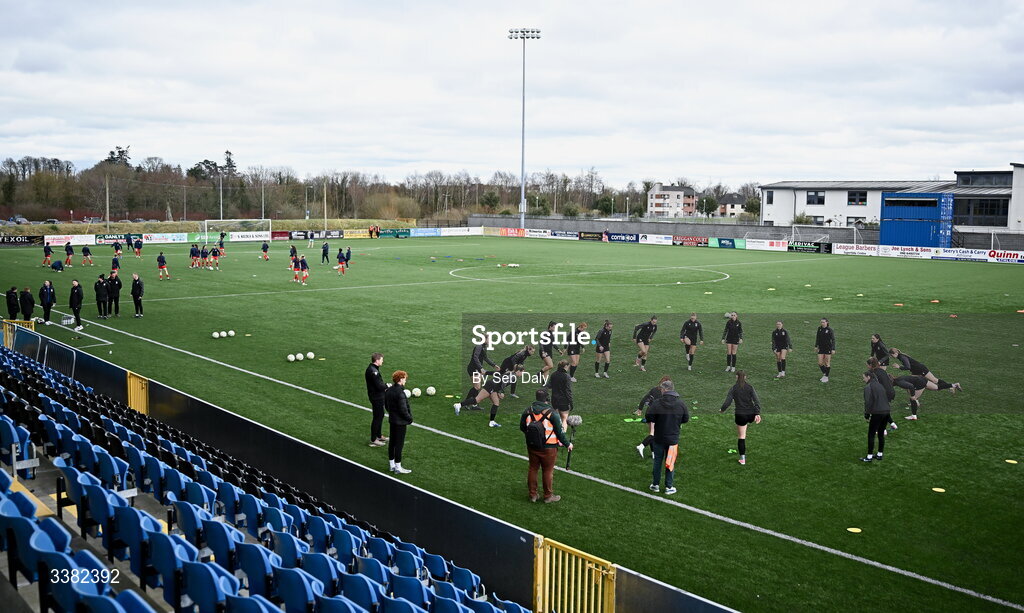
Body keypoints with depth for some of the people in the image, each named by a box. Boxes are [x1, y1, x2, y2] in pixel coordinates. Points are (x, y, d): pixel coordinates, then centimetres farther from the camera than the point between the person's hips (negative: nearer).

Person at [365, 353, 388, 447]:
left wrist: (384, 387, 1)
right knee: (377, 417, -2)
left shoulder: (371, 369, 9)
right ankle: (373, 440, 5)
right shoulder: (373, 371, -24)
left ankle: (379, 436, 35)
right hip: (376, 398, -10)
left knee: (380, 415, 21)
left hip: (377, 396, 10)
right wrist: (387, 386, -8)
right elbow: (379, 386, -26)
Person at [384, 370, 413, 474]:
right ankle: (398, 467, 6)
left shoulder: (388, 390, 4)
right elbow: (403, 409, -21)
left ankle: (392, 464, 26)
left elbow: (386, 406, 13)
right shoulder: (400, 392, -23)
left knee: (392, 442, 16)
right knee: (399, 443, 0)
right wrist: (410, 419, -8)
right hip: (400, 422, -9)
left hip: (392, 420, 9)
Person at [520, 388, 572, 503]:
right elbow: (560, 432, -13)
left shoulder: (527, 411, -7)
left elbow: (522, 427, 6)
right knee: (548, 471, 11)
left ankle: (533, 495, 28)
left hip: (531, 446, 4)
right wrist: (567, 444, 3)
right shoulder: (552, 414, -20)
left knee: (532, 469, 18)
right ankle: (548, 496, 24)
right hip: (548, 448, -4)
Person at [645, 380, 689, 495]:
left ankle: (655, 484, 21)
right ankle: (669, 487, 13)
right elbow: (686, 419, 1)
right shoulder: (681, 403, -8)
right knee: (670, 463, 10)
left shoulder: (656, 403, -16)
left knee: (657, 461, 13)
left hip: (658, 438, -1)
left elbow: (649, 418, -18)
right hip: (673, 438, 1)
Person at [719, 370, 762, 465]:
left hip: (740, 415, -1)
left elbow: (727, 402, -8)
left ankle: (742, 459, 10)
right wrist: (758, 414, -11)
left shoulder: (733, 389, -5)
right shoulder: (750, 387, -3)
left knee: (741, 437, 8)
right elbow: (756, 401, -10)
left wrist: (722, 410, 9)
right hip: (751, 414, 1)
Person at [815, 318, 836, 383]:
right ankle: (824, 374, 24)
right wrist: (816, 346, 15)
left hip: (828, 349, -4)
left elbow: (833, 339, -10)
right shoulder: (819, 328, 2)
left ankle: (826, 377, 15)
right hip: (821, 348, 4)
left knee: (827, 364, 2)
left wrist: (833, 349, -15)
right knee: (820, 363, 1)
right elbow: (817, 337, 15)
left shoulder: (830, 330, -12)